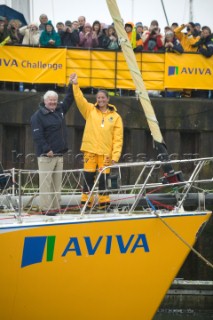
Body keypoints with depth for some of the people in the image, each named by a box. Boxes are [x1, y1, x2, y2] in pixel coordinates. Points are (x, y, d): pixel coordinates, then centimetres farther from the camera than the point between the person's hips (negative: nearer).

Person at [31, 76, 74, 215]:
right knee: (46, 182, -8)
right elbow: (37, 135, -14)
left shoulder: (60, 110, 14)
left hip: (59, 155, 7)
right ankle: (46, 208, -9)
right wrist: (47, 150, -19)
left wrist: (72, 85, 18)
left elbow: (69, 99, 27)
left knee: (57, 182, 8)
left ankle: (56, 206, 12)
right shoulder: (38, 115, -7)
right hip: (46, 155, -7)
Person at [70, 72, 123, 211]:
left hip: (106, 153, 0)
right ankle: (86, 202, 4)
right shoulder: (90, 110, 8)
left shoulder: (115, 117, 4)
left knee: (104, 178, 3)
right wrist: (75, 85, -18)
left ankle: (104, 202, 11)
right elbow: (80, 100, -4)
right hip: (90, 151, 1)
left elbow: (118, 138, 1)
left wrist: (115, 156, -6)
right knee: (88, 177, 0)